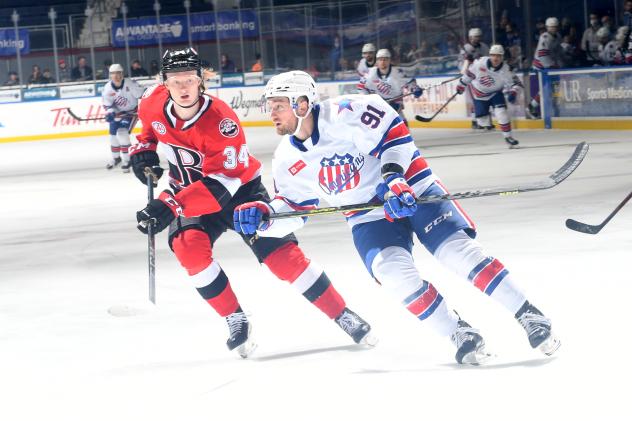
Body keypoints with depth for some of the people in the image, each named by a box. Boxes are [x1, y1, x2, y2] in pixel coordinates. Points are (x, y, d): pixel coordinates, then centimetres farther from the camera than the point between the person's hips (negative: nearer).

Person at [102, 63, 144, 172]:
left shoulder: (130, 84, -22)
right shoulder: (107, 88, -13)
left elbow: (142, 95, -16)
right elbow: (107, 104, -7)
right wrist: (110, 112, -26)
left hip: (131, 111, -4)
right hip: (118, 113, 4)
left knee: (122, 133, -20)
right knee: (113, 135, 8)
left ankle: (126, 159, -9)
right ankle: (116, 157, 34)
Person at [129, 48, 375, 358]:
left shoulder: (221, 120, -32)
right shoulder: (153, 103, -14)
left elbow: (220, 184, -38)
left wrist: (170, 206, -47)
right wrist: (143, 148, -2)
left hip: (239, 189, -4)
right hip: (191, 194, 4)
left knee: (281, 253, -14)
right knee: (189, 247, -25)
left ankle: (343, 316, -1)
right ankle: (236, 320, -10)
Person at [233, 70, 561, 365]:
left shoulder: (345, 113, -19)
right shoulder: (286, 160, 0)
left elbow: (393, 133, -18)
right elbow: (292, 207, 8)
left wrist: (393, 177, -29)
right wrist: (263, 215, -12)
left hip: (410, 191, -4)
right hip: (368, 217, 4)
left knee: (458, 250, -19)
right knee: (393, 271, -22)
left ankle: (529, 317, -10)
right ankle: (460, 335, -7)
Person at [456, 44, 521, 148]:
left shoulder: (505, 70, -25)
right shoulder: (480, 63, -25)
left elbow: (514, 82, -17)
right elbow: (469, 73, -6)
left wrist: (513, 93, -36)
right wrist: (461, 85, 5)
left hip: (495, 92, -1)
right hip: (479, 92, 1)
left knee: (501, 112, -19)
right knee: (482, 119, -3)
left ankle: (508, 137, -7)